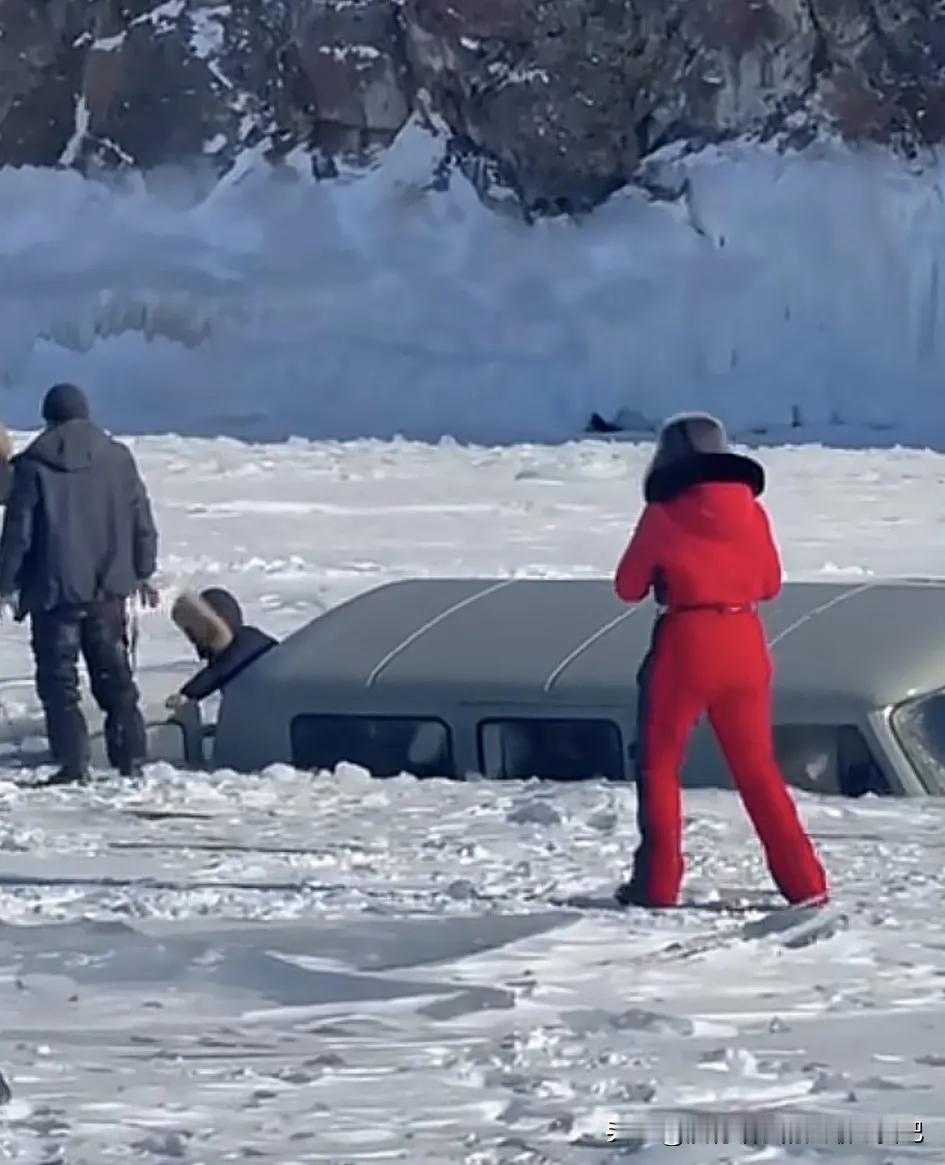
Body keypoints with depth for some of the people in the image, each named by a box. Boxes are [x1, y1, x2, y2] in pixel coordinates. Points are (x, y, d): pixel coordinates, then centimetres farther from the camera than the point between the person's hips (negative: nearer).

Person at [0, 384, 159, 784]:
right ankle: (131, 758, 13)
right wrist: (144, 572, 20)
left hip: (55, 592, -4)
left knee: (59, 680, 0)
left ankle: (72, 763, -7)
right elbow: (142, 522, 9)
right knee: (115, 676, 14)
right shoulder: (118, 458, 4)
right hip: (108, 590, 4)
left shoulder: (34, 466, -8)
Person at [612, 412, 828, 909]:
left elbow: (628, 587, 1)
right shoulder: (750, 509, 3)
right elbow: (769, 583, 12)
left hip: (685, 643, -4)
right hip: (745, 643, 4)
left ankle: (657, 882, 3)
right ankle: (803, 881, 8)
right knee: (757, 766, 12)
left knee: (659, 764, 8)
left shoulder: (663, 515, -7)